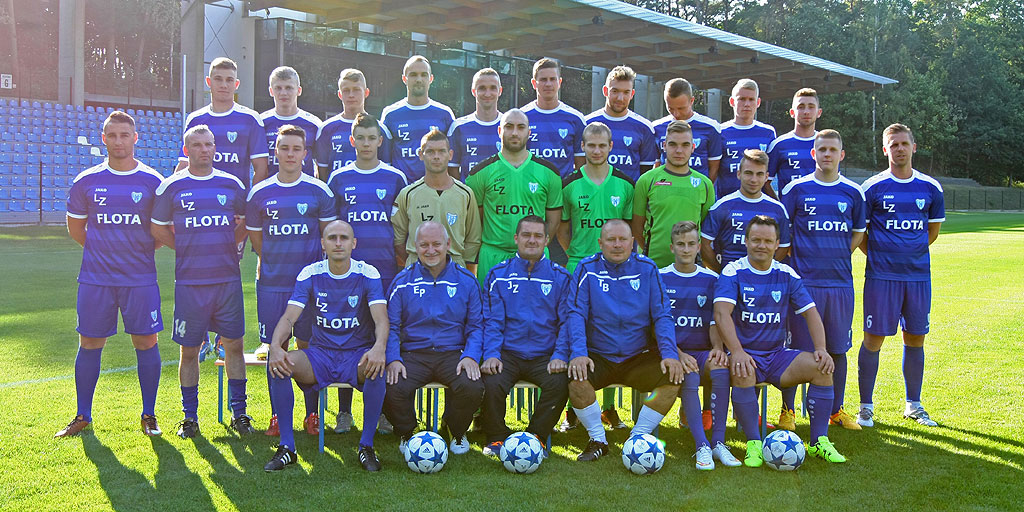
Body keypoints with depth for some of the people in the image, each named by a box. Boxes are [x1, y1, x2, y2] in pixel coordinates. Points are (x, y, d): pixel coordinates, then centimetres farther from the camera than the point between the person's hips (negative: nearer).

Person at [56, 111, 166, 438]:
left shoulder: (153, 181, 1)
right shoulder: (86, 181, 5)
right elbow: (75, 226, 15)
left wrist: (141, 249, 3)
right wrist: (101, 249, 9)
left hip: (140, 278, -1)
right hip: (95, 277, 1)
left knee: (146, 341, 0)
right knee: (90, 343, 5)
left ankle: (149, 416, 12)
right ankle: (82, 416, 19)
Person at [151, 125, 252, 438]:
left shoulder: (233, 185, 8)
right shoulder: (171, 187, 3)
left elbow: (246, 224, 20)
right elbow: (158, 229, 9)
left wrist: (227, 245, 8)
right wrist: (187, 248, 3)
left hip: (228, 279, 1)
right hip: (189, 282, -1)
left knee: (234, 344, 3)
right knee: (189, 350, 4)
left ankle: (239, 413, 14)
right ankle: (190, 418, 15)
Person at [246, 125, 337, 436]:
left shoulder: (320, 192, 2)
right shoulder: (259, 193, 5)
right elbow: (255, 235, 16)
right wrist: (274, 262, 13)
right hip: (271, 282, 1)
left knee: (308, 346, 2)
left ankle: (312, 414, 13)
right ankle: (277, 416, 15)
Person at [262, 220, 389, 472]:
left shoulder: (368, 274, -4)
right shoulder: (310, 274, 0)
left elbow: (381, 319, -16)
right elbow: (289, 317, -9)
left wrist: (379, 347, -39)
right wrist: (276, 346, -31)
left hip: (357, 355, -2)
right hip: (320, 354, 2)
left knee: (377, 366, -36)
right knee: (277, 363, -26)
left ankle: (366, 446, -19)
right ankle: (286, 446, -16)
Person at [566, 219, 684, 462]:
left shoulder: (647, 268, 5)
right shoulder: (587, 269, 1)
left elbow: (662, 316, 1)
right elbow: (576, 314, -7)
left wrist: (669, 353, -14)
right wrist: (578, 353, -23)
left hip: (639, 357, 2)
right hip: (597, 357, -1)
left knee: (673, 378, -23)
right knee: (576, 380, -30)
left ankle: (638, 437, -3)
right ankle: (597, 440, -5)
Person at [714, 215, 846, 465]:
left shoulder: (787, 275, 8)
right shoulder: (733, 272, -5)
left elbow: (810, 312, 7)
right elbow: (722, 313, -20)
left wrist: (821, 349, -10)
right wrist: (737, 351, -34)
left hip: (777, 355, 4)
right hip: (745, 353, -4)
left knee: (821, 367, -19)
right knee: (742, 372, -37)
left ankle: (819, 441, -9)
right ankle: (754, 444, -23)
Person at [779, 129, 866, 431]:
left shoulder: (852, 193, 9)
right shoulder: (797, 189, 2)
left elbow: (858, 234, 20)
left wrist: (837, 257, 10)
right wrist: (795, 259, 1)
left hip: (840, 281, 3)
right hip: (804, 281, -2)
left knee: (838, 349, 8)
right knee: (797, 348, -1)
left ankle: (837, 410, 21)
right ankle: (787, 411, 10)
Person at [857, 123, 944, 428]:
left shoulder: (930, 188, 7)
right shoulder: (873, 187, -1)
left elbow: (933, 229, 19)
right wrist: (878, 254, 5)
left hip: (918, 274, 3)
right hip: (881, 276, -3)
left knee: (915, 339, 9)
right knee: (874, 339, -2)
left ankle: (913, 405, 23)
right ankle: (866, 406, 9)